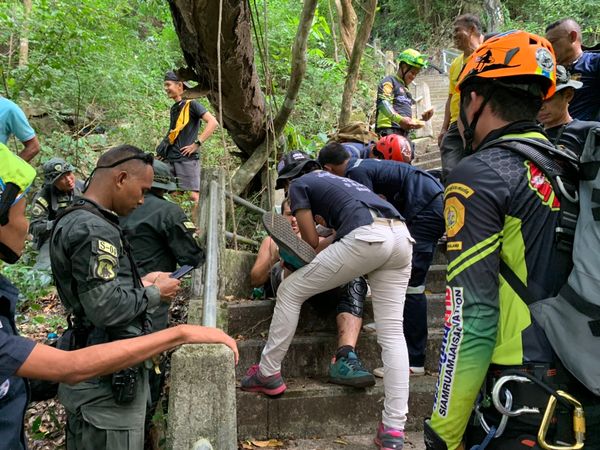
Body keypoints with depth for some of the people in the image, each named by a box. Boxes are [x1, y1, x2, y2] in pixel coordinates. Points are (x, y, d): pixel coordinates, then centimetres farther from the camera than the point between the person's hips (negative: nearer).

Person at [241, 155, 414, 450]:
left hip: (368, 237, -7)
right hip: (400, 236, 7)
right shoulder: (339, 181, 38)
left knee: (290, 291, 9)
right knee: (392, 331, 5)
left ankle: (268, 374, 17)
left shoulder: (299, 184, 19)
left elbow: (311, 241, 16)